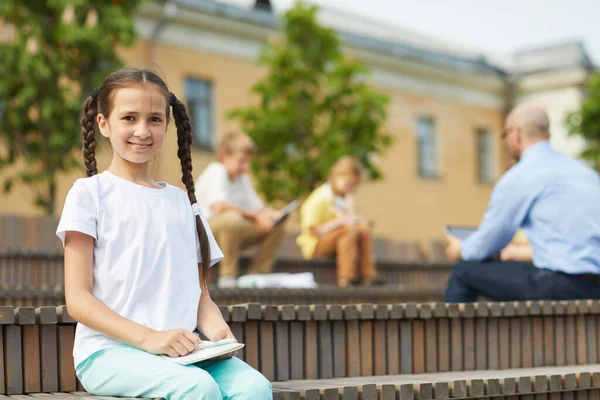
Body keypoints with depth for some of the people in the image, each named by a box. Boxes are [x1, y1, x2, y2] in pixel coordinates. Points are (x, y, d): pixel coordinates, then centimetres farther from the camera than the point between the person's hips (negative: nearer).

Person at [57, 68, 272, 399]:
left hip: (179, 351, 5)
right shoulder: (90, 193, 4)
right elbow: (78, 300, -4)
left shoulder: (181, 201, 20)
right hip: (109, 351, -4)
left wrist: (215, 328, -7)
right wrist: (148, 337, -18)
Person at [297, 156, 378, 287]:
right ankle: (346, 278, -40)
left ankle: (368, 276, -24)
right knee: (349, 228, -32)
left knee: (364, 226, -17)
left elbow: (352, 219, -6)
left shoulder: (342, 197, 10)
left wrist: (350, 197, -7)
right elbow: (312, 231, -20)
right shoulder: (319, 199, -14)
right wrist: (338, 222, -22)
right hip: (315, 245, -7)